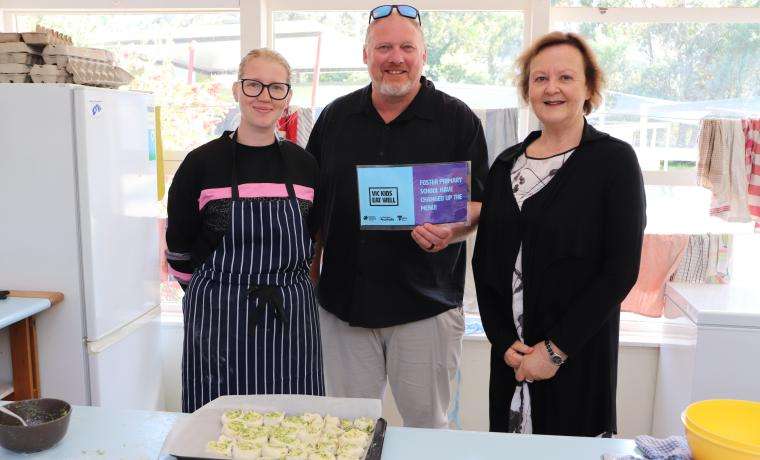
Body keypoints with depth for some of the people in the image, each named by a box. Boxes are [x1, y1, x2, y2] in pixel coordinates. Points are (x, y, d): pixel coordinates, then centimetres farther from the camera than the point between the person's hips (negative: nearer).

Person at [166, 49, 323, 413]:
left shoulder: (303, 164, 5)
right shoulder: (202, 163, -4)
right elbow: (179, 253, 3)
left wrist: (284, 288, 12)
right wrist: (219, 296, 9)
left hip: (291, 321, 3)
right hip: (219, 322, -2)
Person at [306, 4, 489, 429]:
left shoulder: (459, 120, -1)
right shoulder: (335, 118, 7)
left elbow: (481, 203, 0)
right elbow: (312, 205, 12)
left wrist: (452, 230, -22)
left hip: (427, 304, -2)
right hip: (343, 302, 3)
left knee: (427, 424, 11)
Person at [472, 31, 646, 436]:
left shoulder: (615, 160, -7)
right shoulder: (506, 164, 6)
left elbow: (621, 269, -12)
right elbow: (484, 260, 7)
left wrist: (557, 348, -14)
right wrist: (503, 340, -4)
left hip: (580, 356, -4)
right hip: (511, 354, 4)